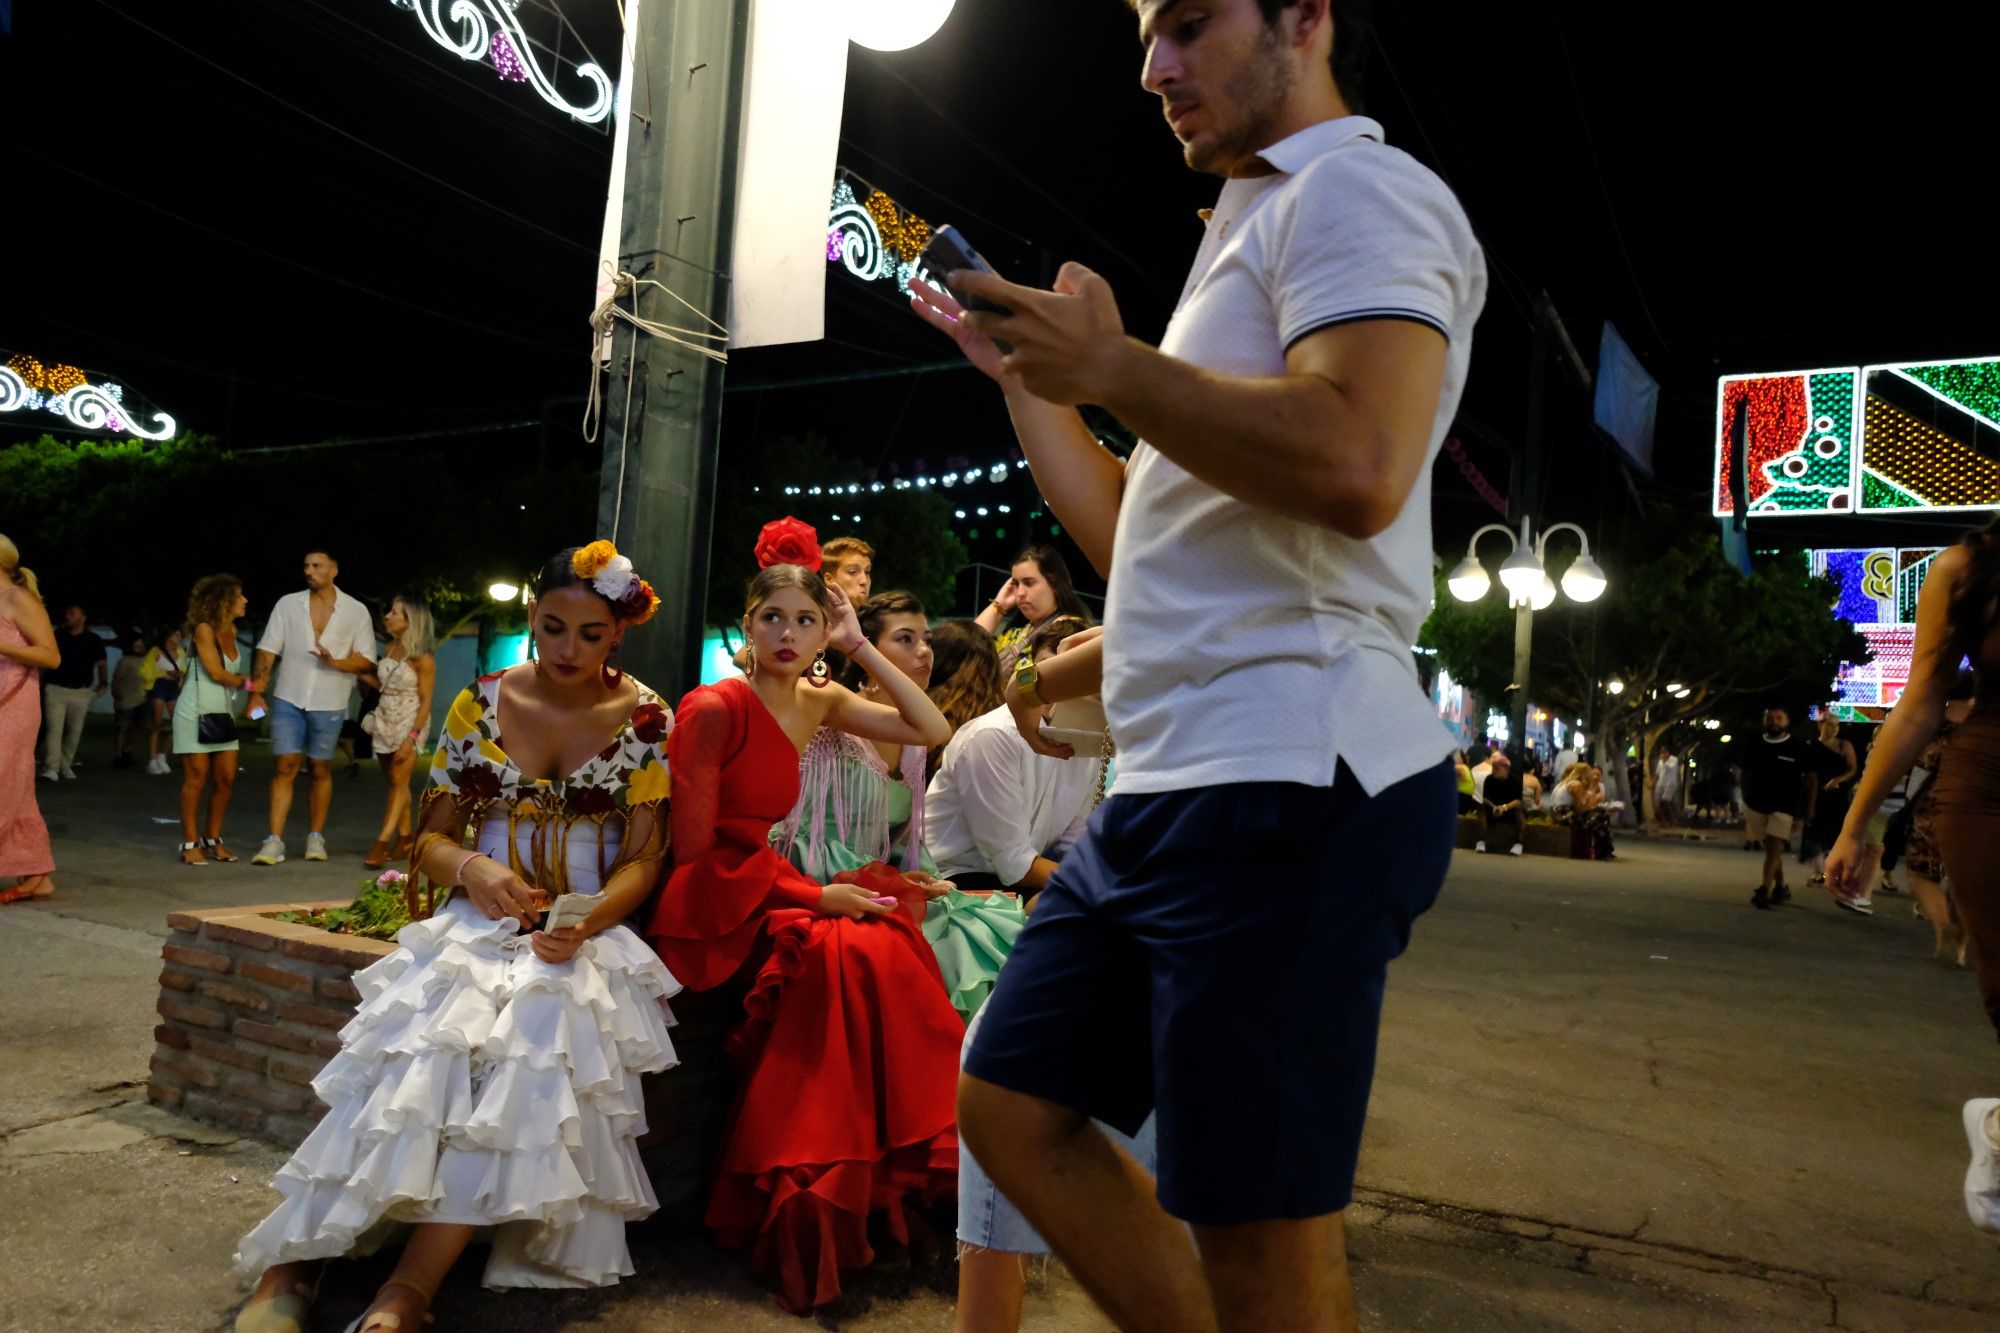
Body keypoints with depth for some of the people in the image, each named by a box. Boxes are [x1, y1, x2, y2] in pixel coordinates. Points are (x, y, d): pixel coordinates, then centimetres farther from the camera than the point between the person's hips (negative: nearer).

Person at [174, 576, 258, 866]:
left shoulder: (231, 630, 9)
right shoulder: (203, 629, -11)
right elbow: (216, 672, -14)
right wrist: (248, 683, 0)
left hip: (223, 714, 7)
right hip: (195, 714, -7)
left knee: (227, 779, 3)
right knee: (196, 777, -3)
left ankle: (213, 839, 15)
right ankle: (190, 844, 6)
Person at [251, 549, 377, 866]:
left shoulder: (356, 611, 2)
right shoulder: (287, 604, 6)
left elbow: (366, 659, 0)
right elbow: (267, 650, 3)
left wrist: (334, 662, -18)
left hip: (329, 704, 0)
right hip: (289, 700, 1)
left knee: (321, 771, 9)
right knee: (285, 768, -4)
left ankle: (316, 837, 20)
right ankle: (274, 842, -4)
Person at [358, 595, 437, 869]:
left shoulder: (422, 657, -13)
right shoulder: (389, 648, 7)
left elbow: (425, 701, -14)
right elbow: (383, 684, 15)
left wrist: (411, 738, -19)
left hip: (409, 723, -7)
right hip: (385, 722, 7)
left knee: (398, 781, -9)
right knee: (395, 782, 10)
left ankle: (382, 842, -12)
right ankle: (404, 838, 17)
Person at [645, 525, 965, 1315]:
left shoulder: (819, 705, 8)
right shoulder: (714, 708, -13)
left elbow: (932, 730, 8)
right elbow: (695, 849, -15)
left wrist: (863, 650, 1)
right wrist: (814, 896, -19)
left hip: (764, 890, 7)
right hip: (704, 905, -7)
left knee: (890, 940, -16)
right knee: (846, 951, -27)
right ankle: (805, 1218, -17)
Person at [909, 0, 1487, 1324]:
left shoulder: (1362, 188, -3)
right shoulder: (1251, 237, 26)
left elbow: (1354, 466, -24)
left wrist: (1110, 363, -12)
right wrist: (1018, 364, 24)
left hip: (1290, 782, -10)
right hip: (1167, 791, 10)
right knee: (1010, 1108, 15)